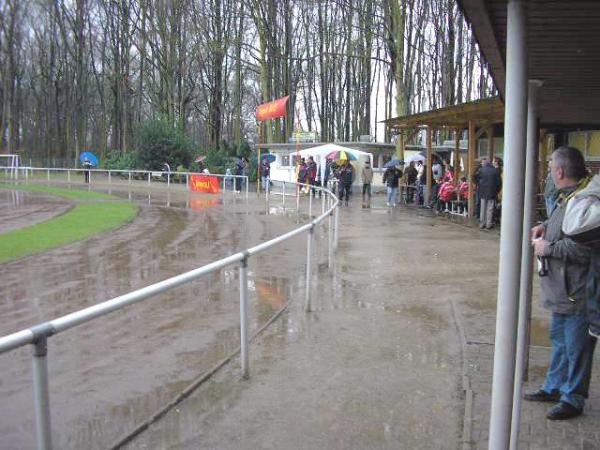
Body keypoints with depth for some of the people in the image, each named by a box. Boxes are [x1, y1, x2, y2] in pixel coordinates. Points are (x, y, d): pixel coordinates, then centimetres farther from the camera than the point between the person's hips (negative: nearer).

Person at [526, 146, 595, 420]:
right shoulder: (566, 198, 9)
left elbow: (583, 248, -32)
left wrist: (548, 248, -19)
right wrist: (546, 226, 8)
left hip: (577, 294, -11)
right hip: (562, 290, 11)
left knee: (576, 348, 5)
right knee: (559, 340, 22)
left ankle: (572, 399, 20)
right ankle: (554, 387, 37)